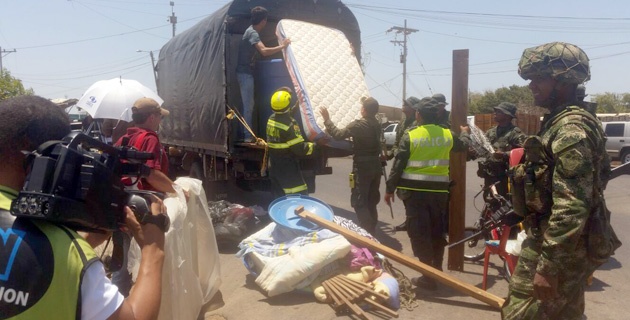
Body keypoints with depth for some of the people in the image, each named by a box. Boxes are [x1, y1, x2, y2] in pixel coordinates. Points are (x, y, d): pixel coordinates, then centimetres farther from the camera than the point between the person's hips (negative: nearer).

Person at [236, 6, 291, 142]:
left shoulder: (252, 31, 12)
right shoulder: (252, 33, -20)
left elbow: (260, 50, 24)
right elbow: (264, 51, -35)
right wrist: (282, 46, -25)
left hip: (246, 72, 10)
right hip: (245, 73, -10)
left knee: (248, 104, 13)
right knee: (248, 105, -7)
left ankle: (247, 133, 19)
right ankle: (248, 136, -3)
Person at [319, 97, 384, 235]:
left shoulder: (358, 125, -17)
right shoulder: (377, 125, 9)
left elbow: (338, 134, -21)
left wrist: (327, 119, -13)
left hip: (362, 168, -8)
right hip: (376, 167, 8)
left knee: (359, 203, -2)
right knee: (371, 203, 16)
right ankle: (371, 232, 22)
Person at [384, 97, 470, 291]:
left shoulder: (411, 136, -7)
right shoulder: (448, 135, 4)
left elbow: (398, 165, -8)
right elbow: (464, 146, 25)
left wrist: (389, 189, 0)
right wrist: (465, 133, 47)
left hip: (415, 190, -4)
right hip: (439, 190, 4)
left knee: (419, 233, 1)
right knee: (437, 231, 17)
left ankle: (428, 276, 1)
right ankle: (437, 270, 28)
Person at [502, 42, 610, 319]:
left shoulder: (571, 128, -21)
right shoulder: (560, 121, 12)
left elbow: (572, 207, -27)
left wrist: (548, 266, -26)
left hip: (559, 248, -11)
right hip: (564, 245, 11)